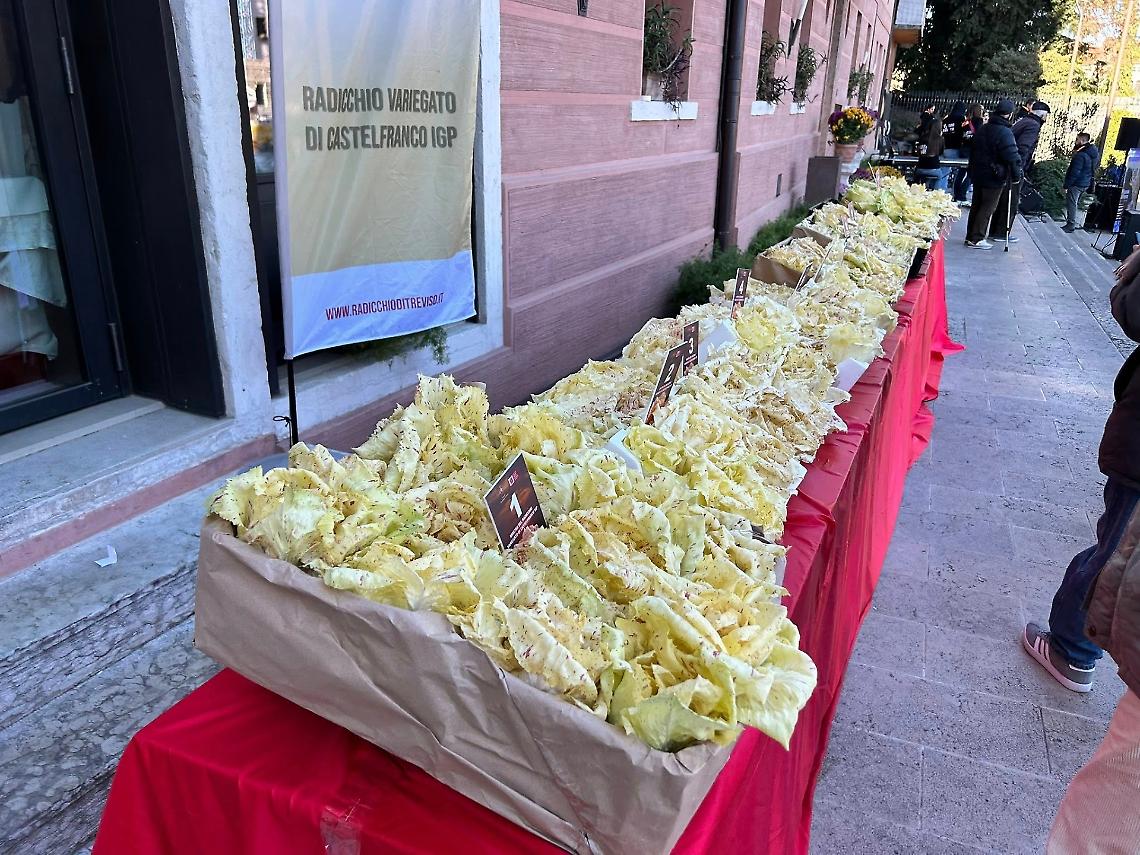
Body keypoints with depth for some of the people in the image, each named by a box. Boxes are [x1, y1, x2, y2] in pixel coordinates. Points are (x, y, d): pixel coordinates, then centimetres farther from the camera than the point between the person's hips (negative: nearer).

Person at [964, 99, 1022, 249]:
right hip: (995, 177, -8)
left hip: (978, 174, 8)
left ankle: (970, 236, 18)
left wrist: (972, 170, 25)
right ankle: (977, 239, -1)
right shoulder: (1005, 132, -17)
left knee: (976, 206, 14)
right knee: (988, 208, -1)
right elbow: (1012, 156, -20)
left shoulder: (984, 128, 9)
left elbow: (974, 151, 18)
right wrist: (1016, 175, -10)